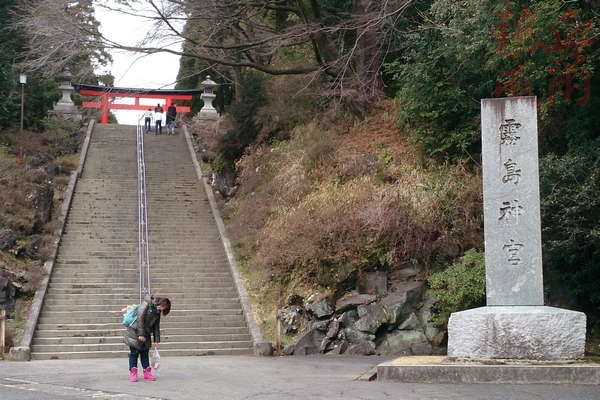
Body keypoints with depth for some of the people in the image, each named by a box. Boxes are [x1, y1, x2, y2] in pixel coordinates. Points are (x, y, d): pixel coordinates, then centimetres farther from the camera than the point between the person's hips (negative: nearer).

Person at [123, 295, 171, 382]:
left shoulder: (157, 312, 6)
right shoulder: (146, 305, -16)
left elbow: (156, 327, 11)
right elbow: (140, 319, -20)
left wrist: (156, 340, 7)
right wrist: (140, 334, -22)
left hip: (146, 335, 7)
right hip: (135, 333, -7)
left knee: (145, 354, 8)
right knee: (134, 353, -1)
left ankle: (147, 373, 12)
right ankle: (133, 373, 4)